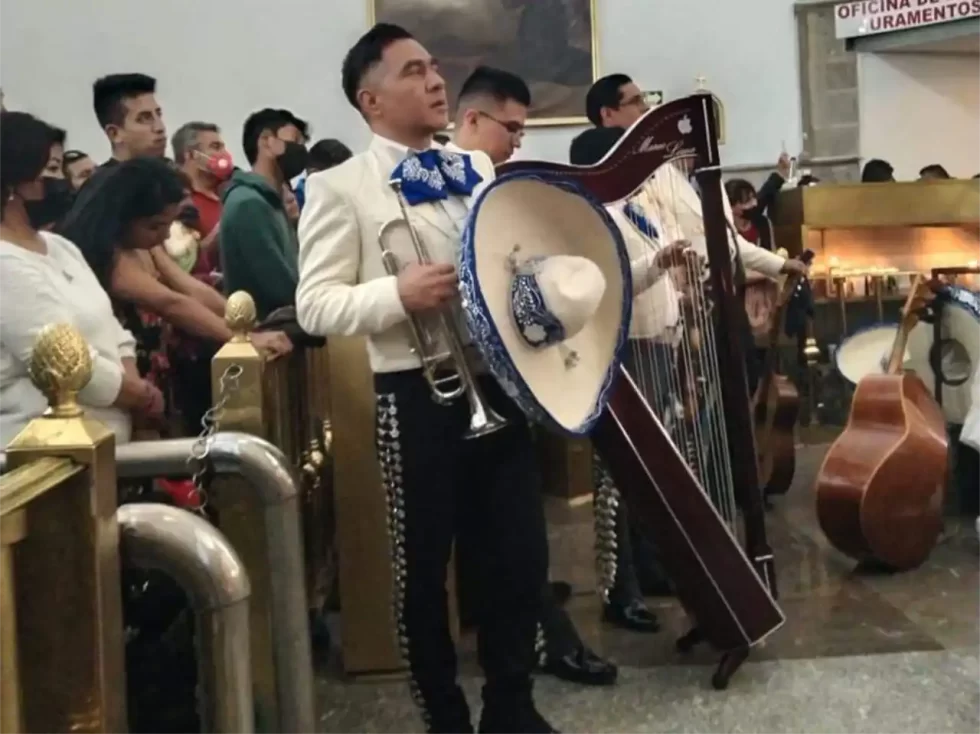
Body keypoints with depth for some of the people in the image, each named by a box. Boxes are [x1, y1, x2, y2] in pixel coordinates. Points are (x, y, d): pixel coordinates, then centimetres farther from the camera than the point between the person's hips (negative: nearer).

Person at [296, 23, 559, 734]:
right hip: (417, 394, -5)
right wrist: (400, 294, -24)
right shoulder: (339, 187, -5)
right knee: (423, 565, 9)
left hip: (499, 380, 5)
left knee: (521, 551, 10)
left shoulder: (479, 169, 13)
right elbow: (315, 305, -10)